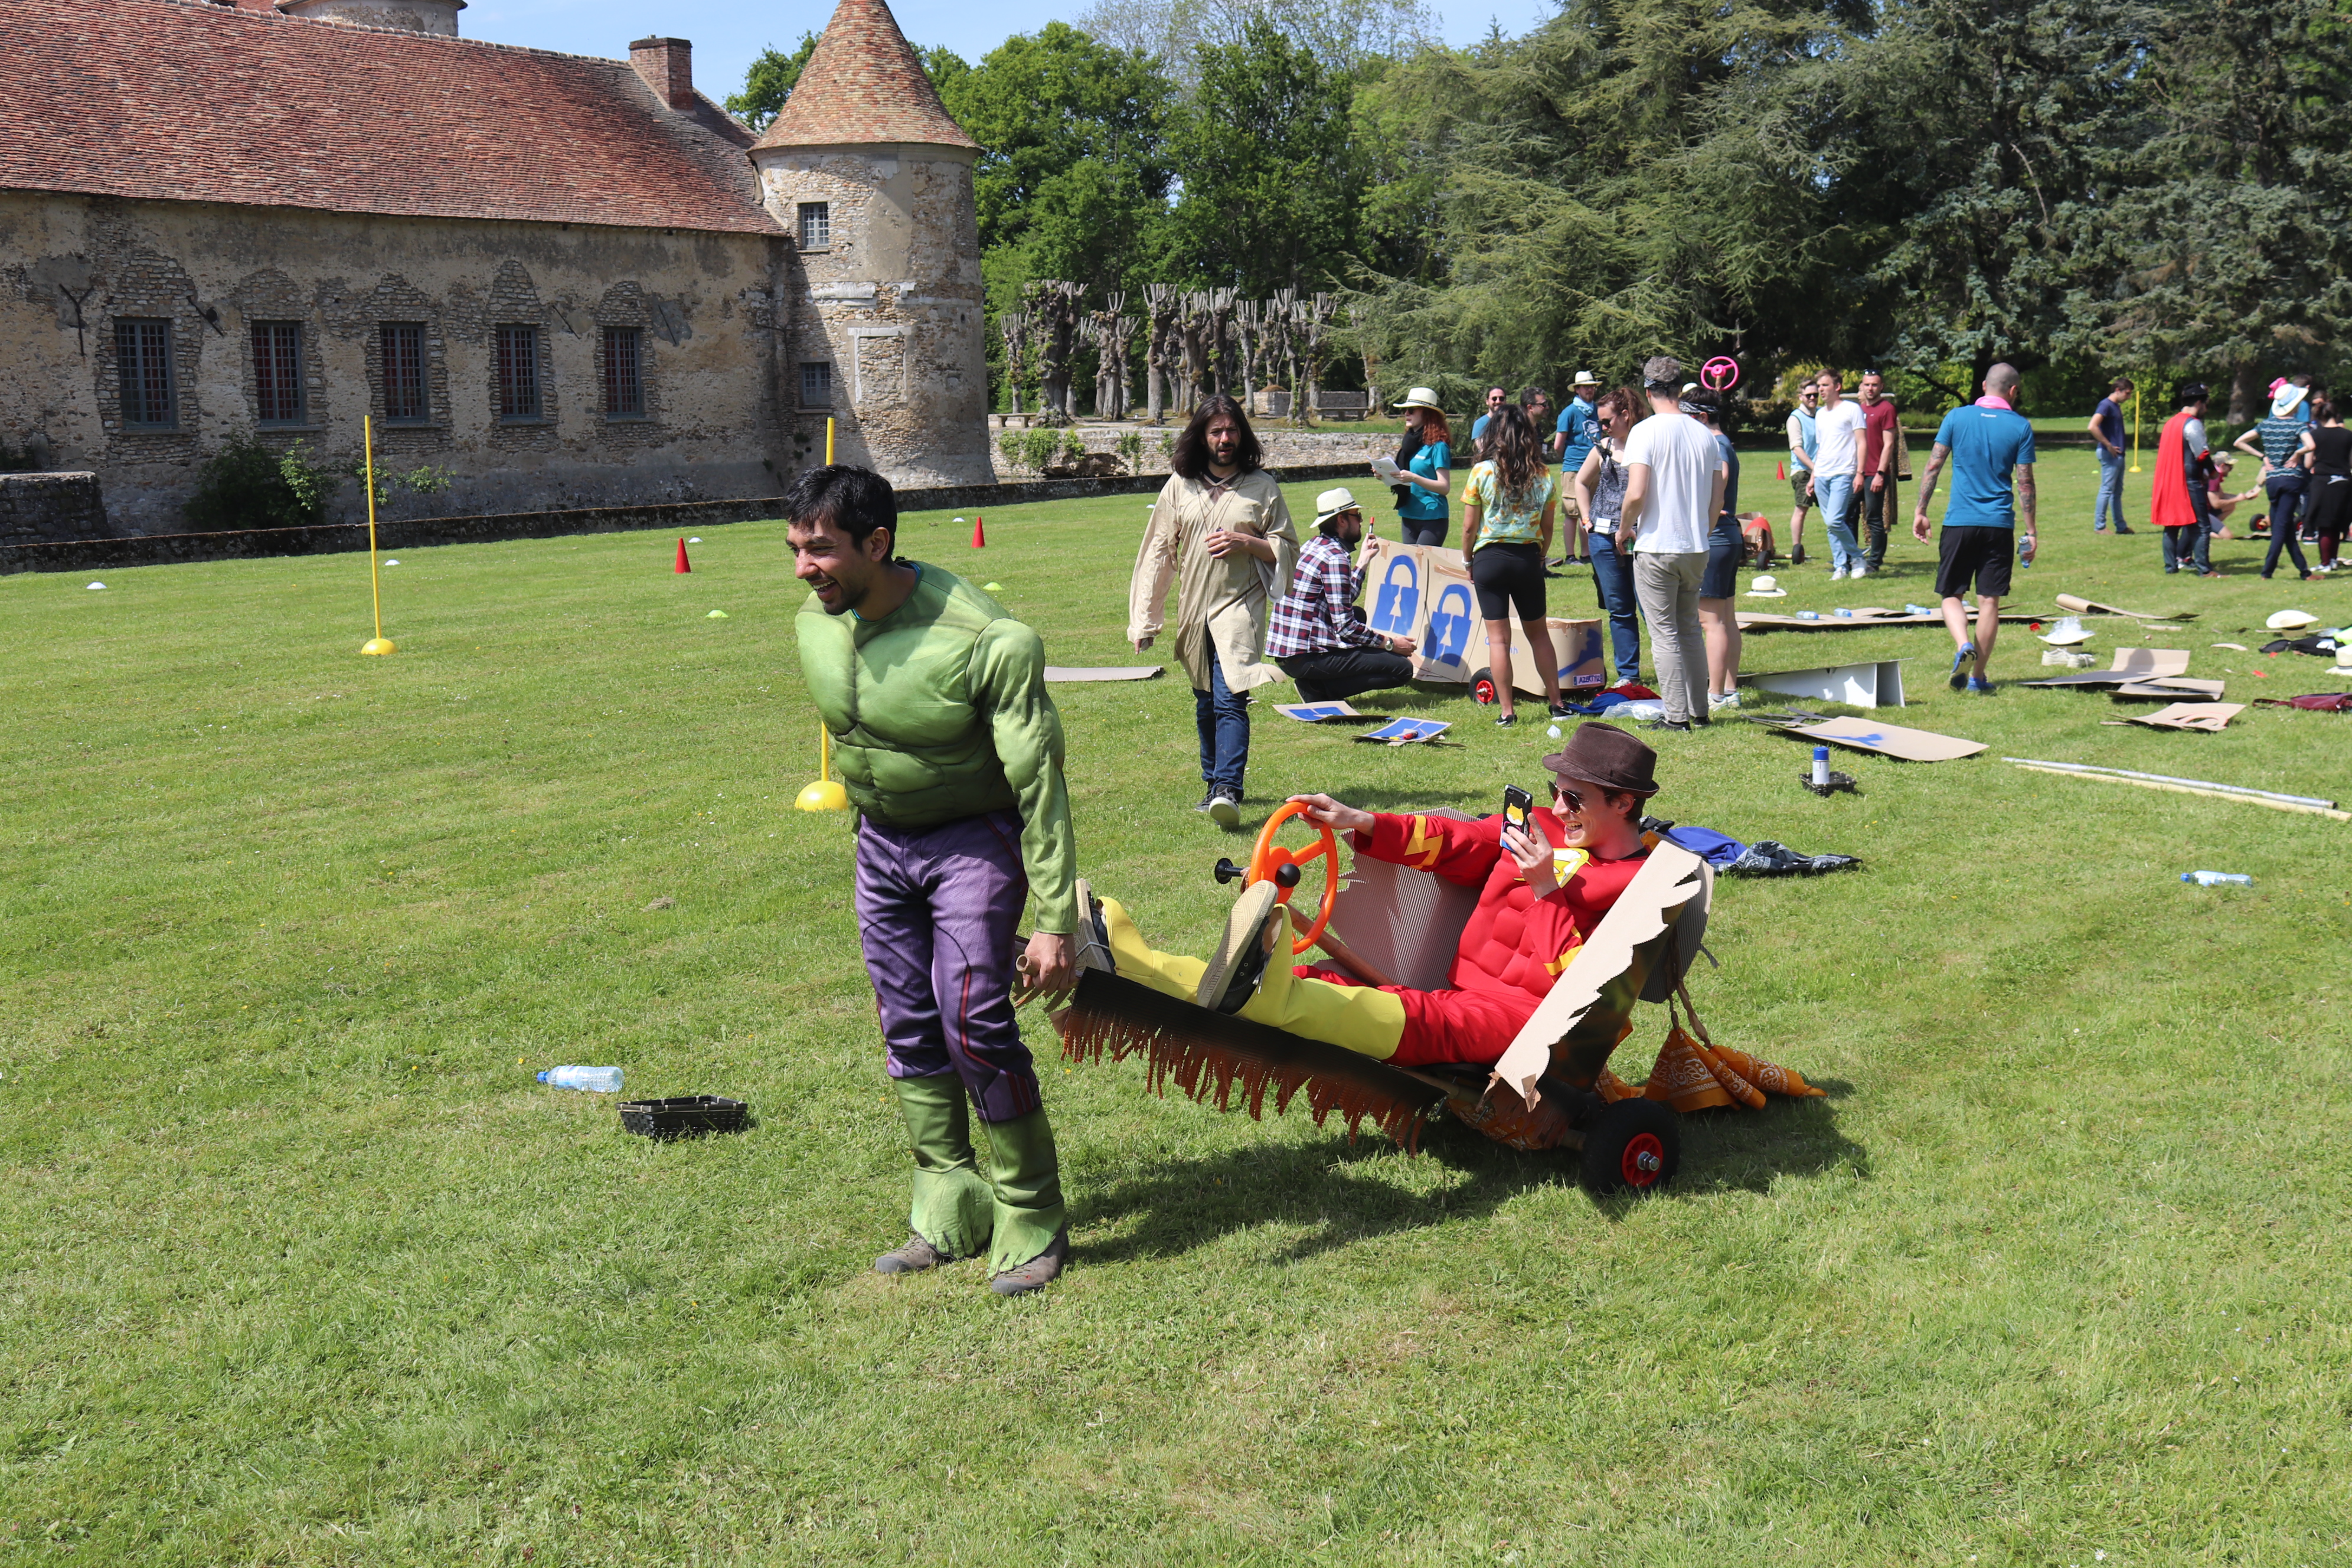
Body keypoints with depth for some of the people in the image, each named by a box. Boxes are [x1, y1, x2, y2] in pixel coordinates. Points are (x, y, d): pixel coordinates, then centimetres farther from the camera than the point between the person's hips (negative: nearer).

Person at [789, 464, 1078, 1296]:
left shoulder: (986, 640, -27)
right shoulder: (816, 624, -7)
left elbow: (1038, 782, -22)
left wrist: (1055, 920, -22)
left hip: (975, 839, -6)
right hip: (880, 843, 6)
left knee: (973, 1022, -14)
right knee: (908, 1030, 9)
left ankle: (1031, 1217, 3)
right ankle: (951, 1210, 22)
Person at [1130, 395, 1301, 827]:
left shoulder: (1262, 486, 2)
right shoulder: (1180, 486, 6)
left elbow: (1287, 548, 6)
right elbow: (1159, 550, 9)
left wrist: (1245, 543, -13)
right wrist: (1145, 620, 6)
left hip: (1240, 602, -4)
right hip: (1193, 609, 4)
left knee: (1229, 699, -17)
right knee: (1205, 702, 13)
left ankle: (1227, 790, -25)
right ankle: (1214, 783, 26)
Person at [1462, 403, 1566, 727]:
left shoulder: (1482, 472, -8)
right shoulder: (1542, 476, 0)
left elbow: (1469, 527, -5)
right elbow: (1547, 529, 5)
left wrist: (1469, 561, 9)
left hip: (1490, 557, -2)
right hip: (1528, 558, 2)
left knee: (1498, 638, 1)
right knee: (1539, 633, 16)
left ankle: (1507, 712, 1)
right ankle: (1556, 703, 19)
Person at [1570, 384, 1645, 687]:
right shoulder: (1603, 448, 9)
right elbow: (1582, 482, 24)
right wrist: (1588, 520, 16)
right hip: (1604, 537, 5)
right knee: (1618, 609, 8)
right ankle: (1627, 673, 15)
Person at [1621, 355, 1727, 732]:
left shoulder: (1646, 432, -11)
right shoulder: (1704, 435, 5)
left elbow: (1636, 494, -20)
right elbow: (1718, 499, 7)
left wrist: (1624, 529, -2)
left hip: (1656, 548, -5)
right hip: (1697, 549, 5)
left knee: (1665, 634, 1)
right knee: (1690, 630, 16)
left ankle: (1677, 715, 0)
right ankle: (1698, 711, 20)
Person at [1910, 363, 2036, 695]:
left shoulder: (1956, 418, 2)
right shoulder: (2021, 427, 0)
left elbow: (1933, 466, 1)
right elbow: (2025, 483, -1)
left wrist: (1921, 511, 8)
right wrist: (2031, 532, 5)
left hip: (1959, 521, 0)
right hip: (1999, 525, 0)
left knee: (1951, 594, 10)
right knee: (1989, 600, 5)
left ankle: (1963, 646, -17)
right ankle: (1978, 677, 7)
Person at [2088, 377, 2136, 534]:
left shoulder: (2117, 406, 16)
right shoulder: (2106, 405, -13)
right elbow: (2093, 427, -27)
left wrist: (2118, 448, 12)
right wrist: (2108, 445, -21)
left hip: (2118, 454, 10)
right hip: (2109, 454, -10)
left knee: (2117, 492, 13)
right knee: (2107, 490, -6)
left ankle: (2121, 527, 19)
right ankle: (2099, 527, -2)